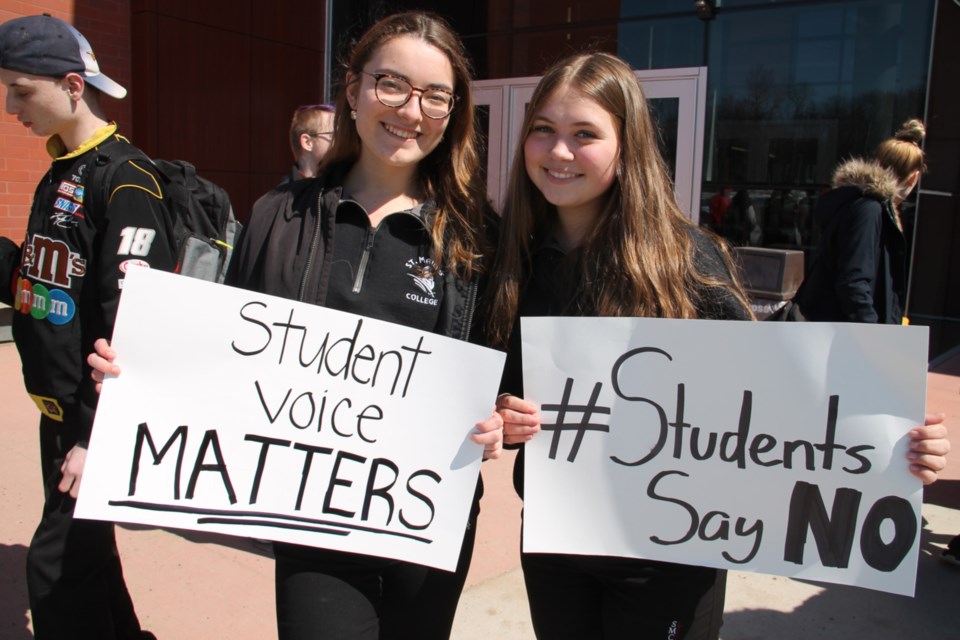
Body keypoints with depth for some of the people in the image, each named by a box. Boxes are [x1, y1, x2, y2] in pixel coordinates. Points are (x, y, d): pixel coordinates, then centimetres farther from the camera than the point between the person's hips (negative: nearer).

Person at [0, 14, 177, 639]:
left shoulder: (127, 184, -17)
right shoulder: (58, 176, 13)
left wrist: (94, 435, -21)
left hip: (99, 415, -9)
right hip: (58, 410, 9)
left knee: (58, 568, -5)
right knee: (84, 548, 20)